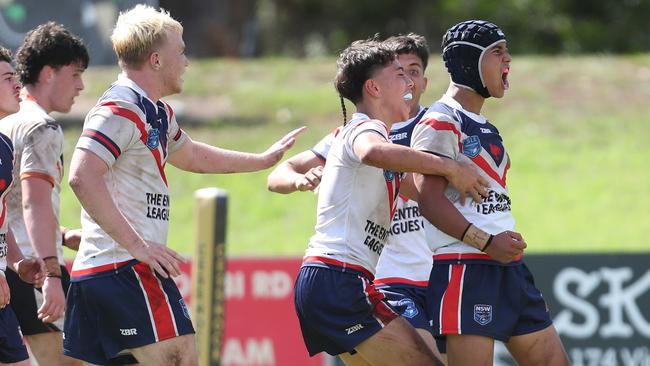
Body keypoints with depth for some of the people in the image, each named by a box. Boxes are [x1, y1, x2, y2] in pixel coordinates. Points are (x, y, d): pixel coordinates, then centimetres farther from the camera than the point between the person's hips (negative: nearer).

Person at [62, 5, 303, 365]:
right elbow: (82, 176, -25)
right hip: (127, 268, -10)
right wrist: (136, 244, -25)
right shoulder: (121, 109, -13)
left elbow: (190, 155, 40)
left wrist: (262, 159, 49)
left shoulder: (157, 114, 19)